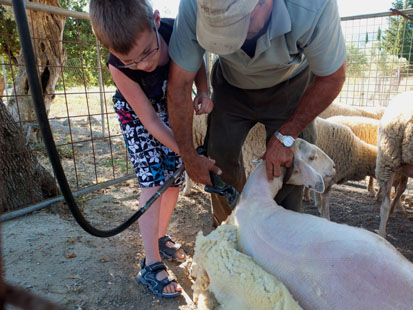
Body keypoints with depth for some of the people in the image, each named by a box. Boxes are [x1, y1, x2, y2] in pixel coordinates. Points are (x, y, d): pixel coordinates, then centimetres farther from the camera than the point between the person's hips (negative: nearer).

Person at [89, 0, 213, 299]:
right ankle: (152, 265, -3)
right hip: (137, 114, -3)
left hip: (173, 106, 4)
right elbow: (150, 122, -26)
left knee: (175, 178, 3)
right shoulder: (119, 67, -33)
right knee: (153, 181, -14)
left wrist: (203, 92, -25)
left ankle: (161, 236, 26)